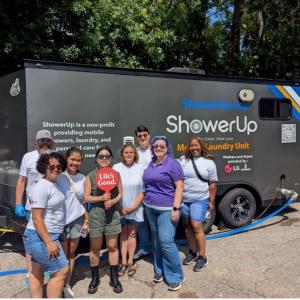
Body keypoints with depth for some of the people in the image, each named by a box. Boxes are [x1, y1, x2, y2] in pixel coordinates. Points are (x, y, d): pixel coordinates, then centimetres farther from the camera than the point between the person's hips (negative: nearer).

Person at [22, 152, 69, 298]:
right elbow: (37, 218, -23)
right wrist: (49, 242, -25)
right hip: (40, 238, -10)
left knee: (37, 272, 16)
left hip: (47, 236, 10)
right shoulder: (41, 187, -20)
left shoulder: (53, 185, 10)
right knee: (62, 270, -4)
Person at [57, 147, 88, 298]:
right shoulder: (58, 177, -10)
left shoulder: (82, 178, 4)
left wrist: (87, 220, 9)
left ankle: (67, 285, 26)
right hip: (61, 220, -4)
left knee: (71, 253, 13)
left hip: (77, 220, 4)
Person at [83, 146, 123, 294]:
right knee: (95, 248, 10)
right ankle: (95, 278, 26)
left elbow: (120, 194, 5)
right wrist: (101, 198, -19)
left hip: (113, 213, 2)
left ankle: (114, 278, 22)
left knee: (112, 247, 9)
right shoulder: (90, 176, -5)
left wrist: (112, 201, -13)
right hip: (96, 214, -1)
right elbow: (86, 198, -6)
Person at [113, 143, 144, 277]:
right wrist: (120, 207, -8)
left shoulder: (140, 168, -4)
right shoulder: (116, 168, -4)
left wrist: (134, 206, -10)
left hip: (135, 208, 0)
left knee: (132, 234, 9)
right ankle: (123, 262, 18)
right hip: (120, 207, 0)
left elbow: (143, 190, -3)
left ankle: (130, 262, 20)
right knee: (123, 234, 9)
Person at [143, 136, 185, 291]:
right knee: (157, 241, 14)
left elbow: (179, 187, -12)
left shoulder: (172, 163, -8)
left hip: (167, 209, -7)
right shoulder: (150, 165, 11)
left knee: (166, 241, -10)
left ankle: (175, 276, 3)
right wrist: (146, 205, 14)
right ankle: (159, 270, 28)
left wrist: (176, 208, -18)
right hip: (151, 208, 7)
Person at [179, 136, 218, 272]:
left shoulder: (209, 162, -1)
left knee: (196, 226, -9)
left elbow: (212, 184, 1)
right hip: (184, 199, 3)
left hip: (200, 200, -3)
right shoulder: (183, 160, 3)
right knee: (188, 225, 11)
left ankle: (202, 257, 3)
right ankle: (192, 252, 27)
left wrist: (211, 201, 0)